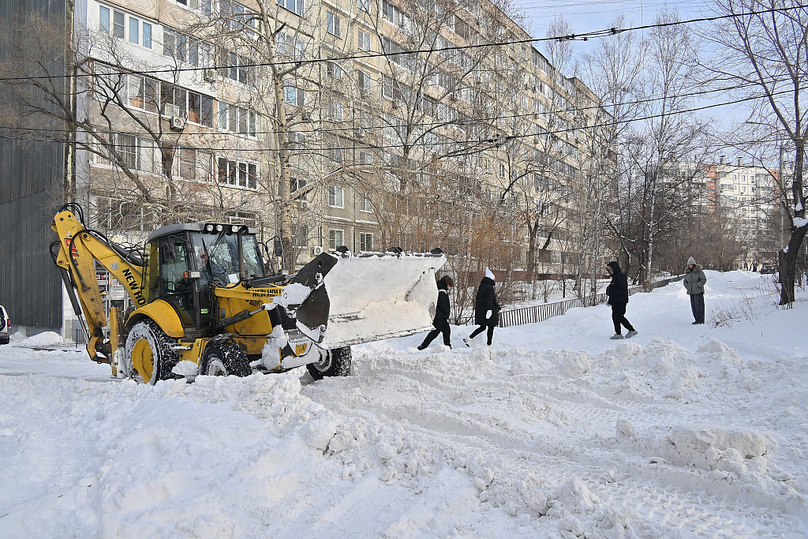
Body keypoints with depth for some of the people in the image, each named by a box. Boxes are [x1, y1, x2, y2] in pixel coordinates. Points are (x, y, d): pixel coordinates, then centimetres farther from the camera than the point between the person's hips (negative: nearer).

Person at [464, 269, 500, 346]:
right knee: (491, 328, 3)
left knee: (483, 327, 16)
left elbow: (477, 299, 19)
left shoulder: (481, 286, 11)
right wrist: (489, 309, -32)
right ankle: (489, 344, 5)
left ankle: (468, 338, 9)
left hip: (480, 311, 8)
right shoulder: (490, 288, -14)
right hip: (488, 312, -8)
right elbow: (489, 299, -25)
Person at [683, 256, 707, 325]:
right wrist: (687, 287, 5)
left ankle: (700, 320, 1)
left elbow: (704, 280, -11)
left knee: (698, 306, -5)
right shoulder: (688, 272, 9)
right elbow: (685, 281, 21)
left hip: (698, 291, -6)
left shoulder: (699, 271, -9)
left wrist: (697, 285, -17)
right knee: (693, 306, 8)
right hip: (691, 292, 6)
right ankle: (697, 319, 16)